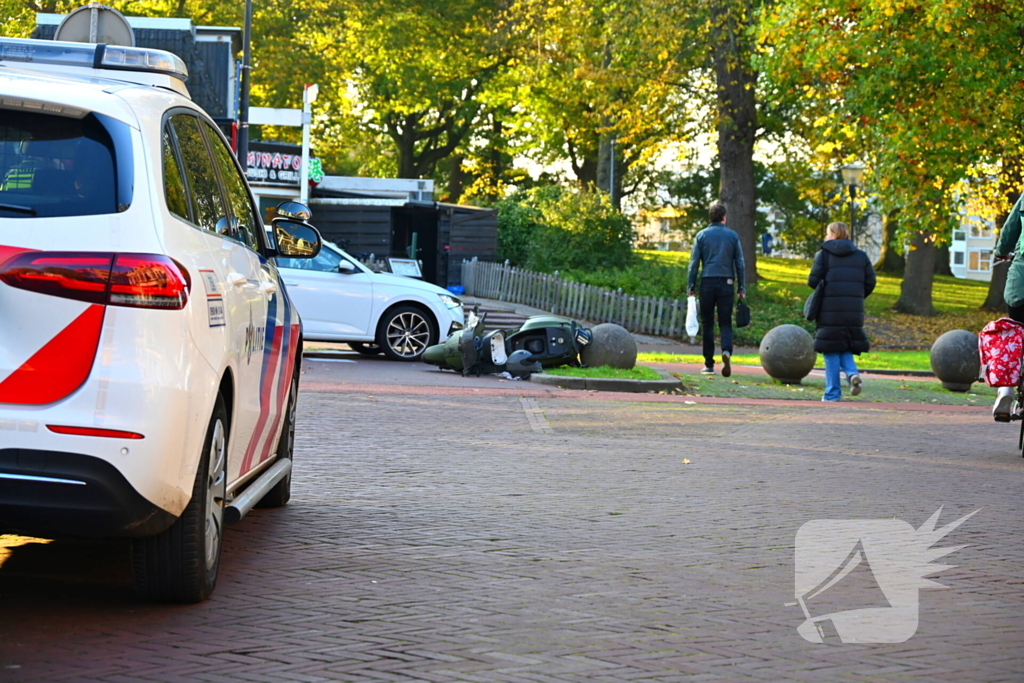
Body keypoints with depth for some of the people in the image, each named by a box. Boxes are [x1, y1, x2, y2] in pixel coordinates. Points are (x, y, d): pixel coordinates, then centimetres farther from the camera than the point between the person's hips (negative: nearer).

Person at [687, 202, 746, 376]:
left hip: (707, 283, 0)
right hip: (726, 282, 0)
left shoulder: (701, 235, 5)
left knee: (707, 324, 6)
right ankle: (726, 351, -25)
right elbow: (740, 263, 6)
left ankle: (709, 364, 6)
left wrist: (691, 287, 5)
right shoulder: (733, 236, 7)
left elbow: (694, 263, 2)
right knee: (725, 323, 4)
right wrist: (742, 288, 10)